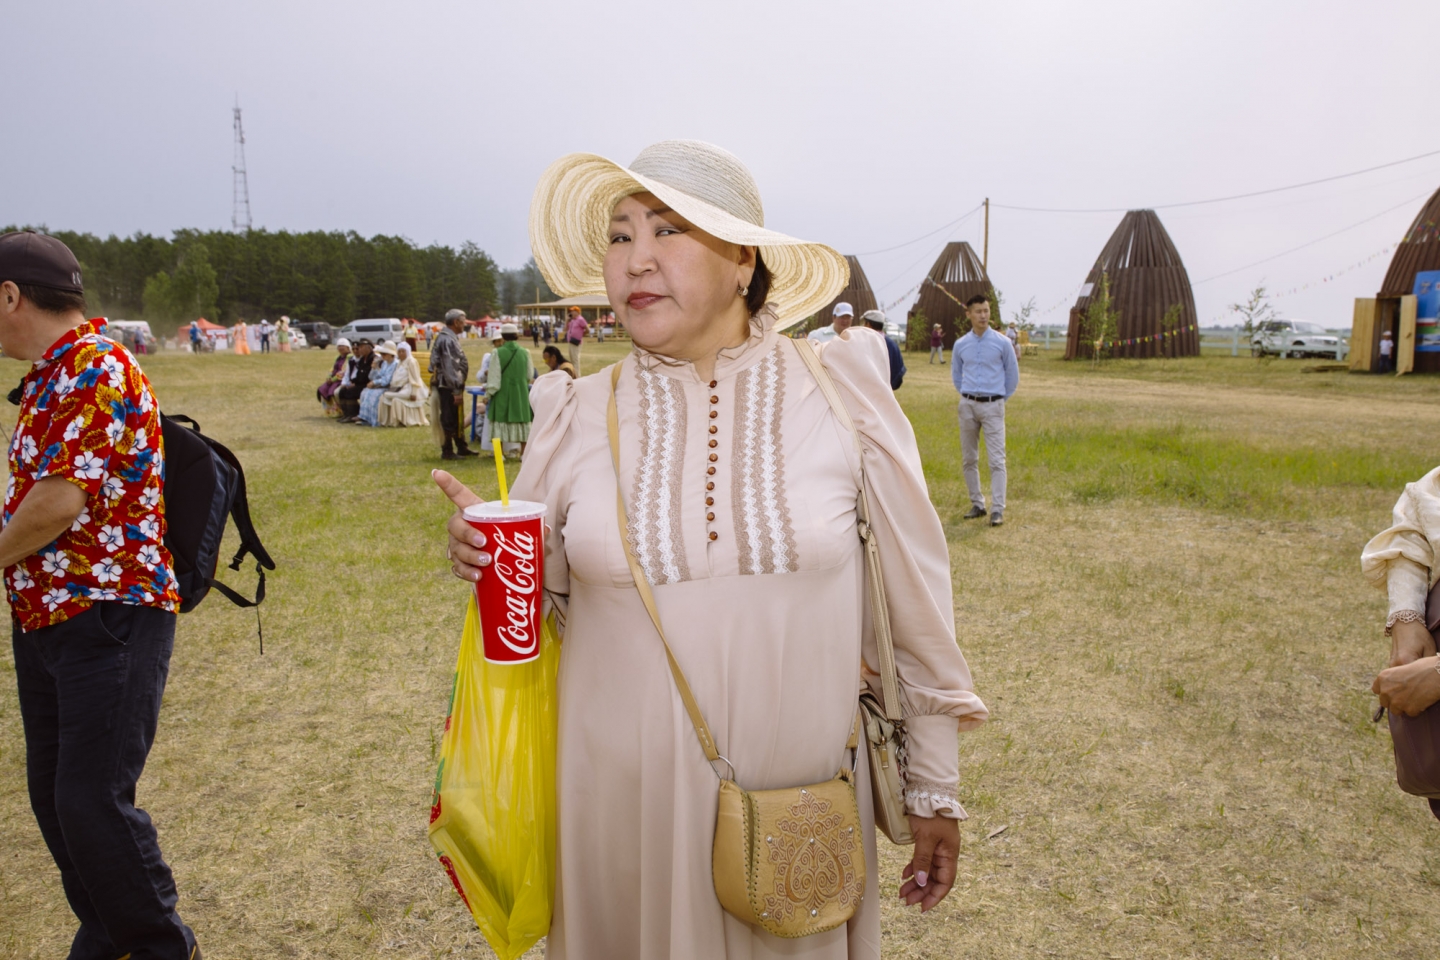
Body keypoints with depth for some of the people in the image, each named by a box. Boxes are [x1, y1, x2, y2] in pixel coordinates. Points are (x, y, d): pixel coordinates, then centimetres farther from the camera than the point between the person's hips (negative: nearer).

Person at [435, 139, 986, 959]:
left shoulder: (840, 393, -7)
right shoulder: (579, 419, -3)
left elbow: (914, 604, -1)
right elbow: (548, 598, 9)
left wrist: (936, 790, 3)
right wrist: (489, 563, -14)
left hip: (800, 801, -1)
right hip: (623, 807, 2)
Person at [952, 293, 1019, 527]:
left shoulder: (1002, 343, -2)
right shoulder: (960, 345, 4)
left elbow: (1012, 375, 7)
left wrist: (1001, 398, 11)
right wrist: (967, 396, 14)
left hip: (992, 406, -3)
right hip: (967, 405, 3)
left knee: (997, 459, -7)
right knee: (968, 459, 8)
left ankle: (997, 509, -6)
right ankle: (977, 504, 19)